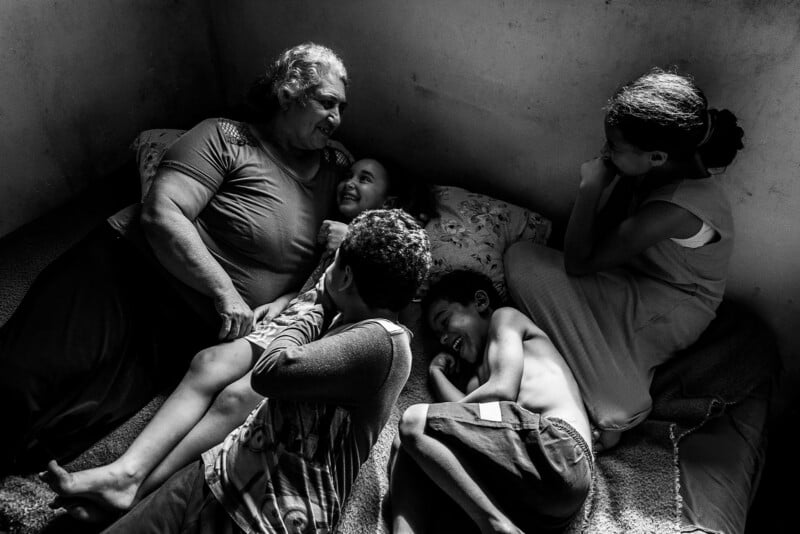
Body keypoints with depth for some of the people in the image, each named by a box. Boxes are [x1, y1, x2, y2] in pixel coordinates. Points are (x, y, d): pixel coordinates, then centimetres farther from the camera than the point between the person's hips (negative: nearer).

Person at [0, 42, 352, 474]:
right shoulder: (224, 139, -3)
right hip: (126, 268, -2)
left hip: (191, 328, 3)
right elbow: (161, 214, -13)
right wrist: (224, 290, -21)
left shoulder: (336, 165, 12)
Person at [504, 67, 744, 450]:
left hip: (667, 314, -8)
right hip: (640, 282, 8)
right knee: (521, 258, -11)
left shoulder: (674, 209, -35)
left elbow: (578, 263, -25)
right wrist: (606, 182, -16)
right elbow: (604, 231, 0)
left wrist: (590, 187, -22)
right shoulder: (658, 170, -11)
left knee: (523, 262, -22)